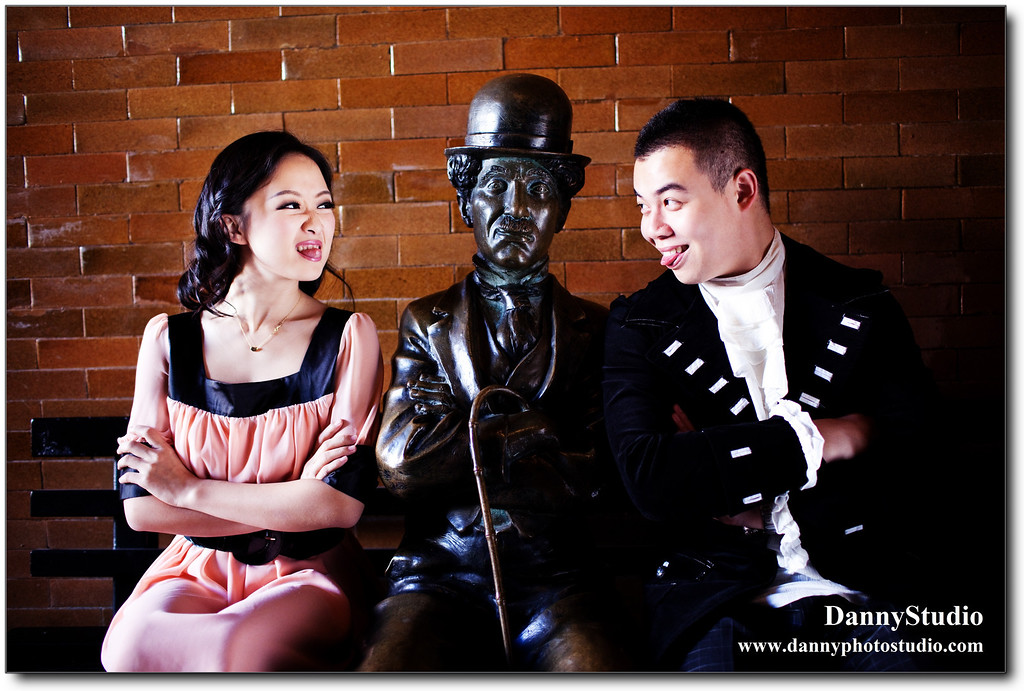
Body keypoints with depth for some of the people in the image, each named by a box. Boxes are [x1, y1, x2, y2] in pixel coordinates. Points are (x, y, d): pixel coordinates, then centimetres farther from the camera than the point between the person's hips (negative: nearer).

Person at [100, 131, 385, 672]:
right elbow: (139, 506, -3)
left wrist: (188, 489, -8)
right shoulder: (169, 339, 2)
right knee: (130, 646, -30)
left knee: (237, 649, -34)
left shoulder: (348, 336, -4)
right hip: (198, 570, 2)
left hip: (312, 572, -2)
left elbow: (343, 502, -13)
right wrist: (292, 502, -11)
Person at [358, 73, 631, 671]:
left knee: (593, 659, -29)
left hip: (555, 576, 0)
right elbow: (399, 459, -2)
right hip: (440, 570, 0)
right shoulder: (427, 323, 13)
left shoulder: (594, 329, 12)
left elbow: (591, 473, -1)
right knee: (385, 670, -28)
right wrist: (533, 427, -3)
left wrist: (472, 432, -4)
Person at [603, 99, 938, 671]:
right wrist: (817, 438, -8)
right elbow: (650, 480, -9)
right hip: (713, 596, -1)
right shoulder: (640, 326, 6)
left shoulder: (860, 307, 9)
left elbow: (910, 447, -4)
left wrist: (715, 460, -7)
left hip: (855, 589, 1)